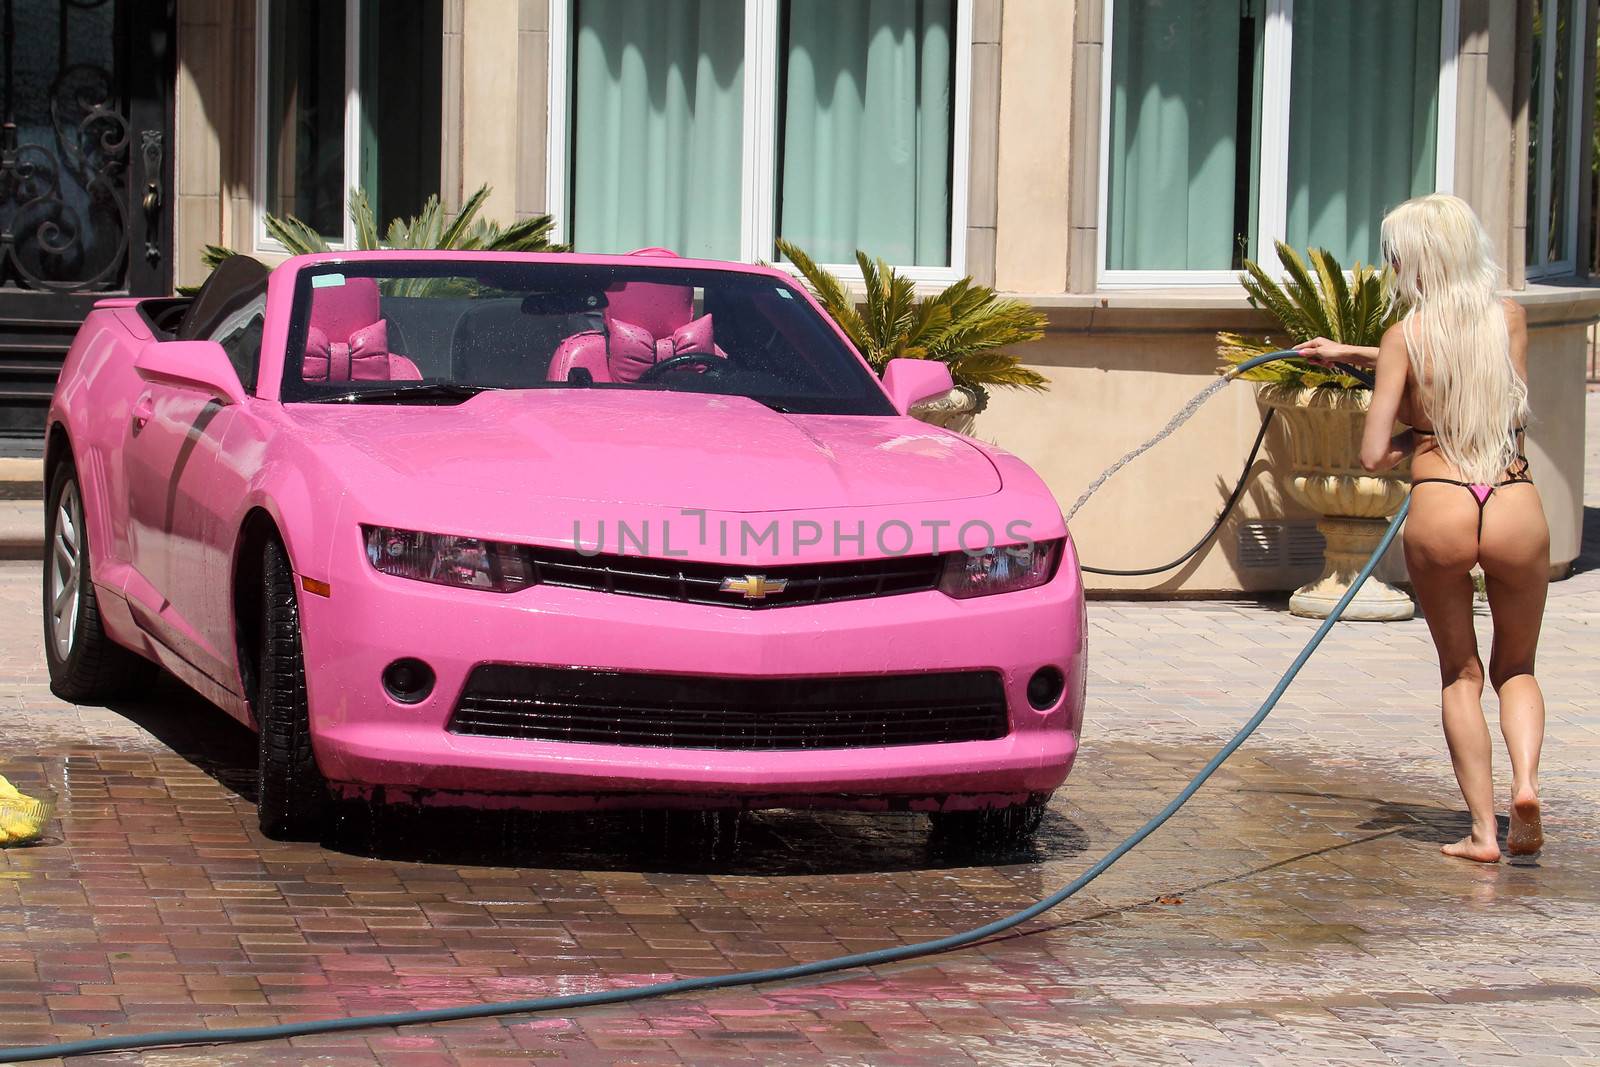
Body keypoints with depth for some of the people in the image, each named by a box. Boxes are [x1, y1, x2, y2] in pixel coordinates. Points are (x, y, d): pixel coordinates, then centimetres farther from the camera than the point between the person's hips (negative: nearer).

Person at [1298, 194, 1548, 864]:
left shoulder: (1403, 338, -2)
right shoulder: (1511, 319, 7)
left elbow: (1373, 456, -6)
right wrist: (1353, 355, 32)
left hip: (1439, 510, -2)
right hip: (1517, 508, 2)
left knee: (1460, 672, 17)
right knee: (1515, 666, 22)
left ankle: (1483, 829, 12)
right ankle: (1525, 778, -5)